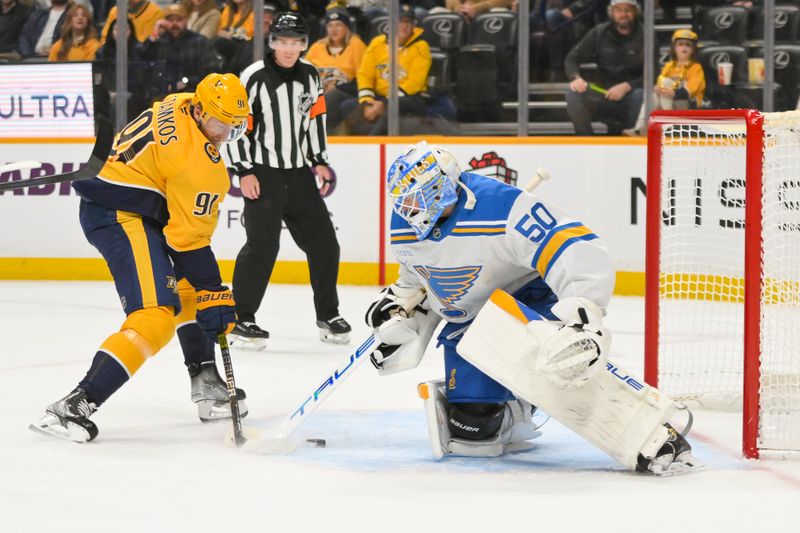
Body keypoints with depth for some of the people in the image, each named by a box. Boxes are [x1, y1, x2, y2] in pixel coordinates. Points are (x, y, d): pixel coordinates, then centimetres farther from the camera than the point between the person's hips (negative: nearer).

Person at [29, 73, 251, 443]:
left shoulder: (180, 106, 7)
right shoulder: (200, 162, -20)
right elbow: (189, 239, -18)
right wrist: (214, 296, -13)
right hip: (123, 217, -12)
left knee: (191, 289, 23)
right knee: (155, 318, -21)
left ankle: (207, 386, 25)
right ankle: (73, 407, -28)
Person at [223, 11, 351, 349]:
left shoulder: (310, 77, 6)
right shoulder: (254, 77, -12)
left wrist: (319, 161, 15)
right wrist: (244, 172, -13)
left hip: (298, 174, 6)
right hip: (262, 174, -6)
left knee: (323, 242, 6)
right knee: (263, 245, -13)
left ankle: (327, 315, 20)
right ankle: (241, 321, -5)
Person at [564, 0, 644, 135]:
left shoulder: (644, 37, -7)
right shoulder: (598, 33, 3)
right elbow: (572, 59, 5)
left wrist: (626, 86, -26)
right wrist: (576, 77, -18)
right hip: (603, 96, 3)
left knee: (640, 94, -36)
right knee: (573, 93, -23)